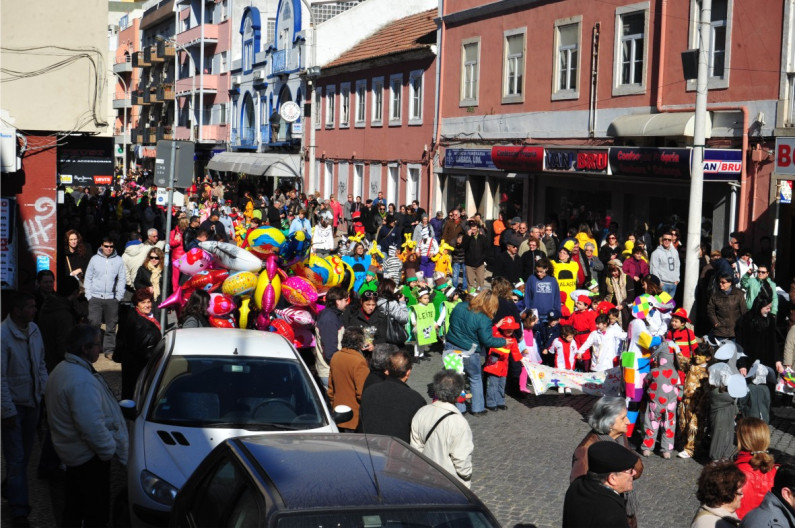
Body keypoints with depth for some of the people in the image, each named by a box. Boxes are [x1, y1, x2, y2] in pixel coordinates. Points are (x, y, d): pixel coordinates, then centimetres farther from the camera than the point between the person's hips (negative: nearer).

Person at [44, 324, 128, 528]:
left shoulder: (61, 370, 6)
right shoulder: (82, 381, -28)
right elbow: (92, 426, -31)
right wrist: (109, 448, -16)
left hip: (69, 450, 10)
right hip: (88, 456, -10)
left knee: (74, 507, 22)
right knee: (97, 512, 1)